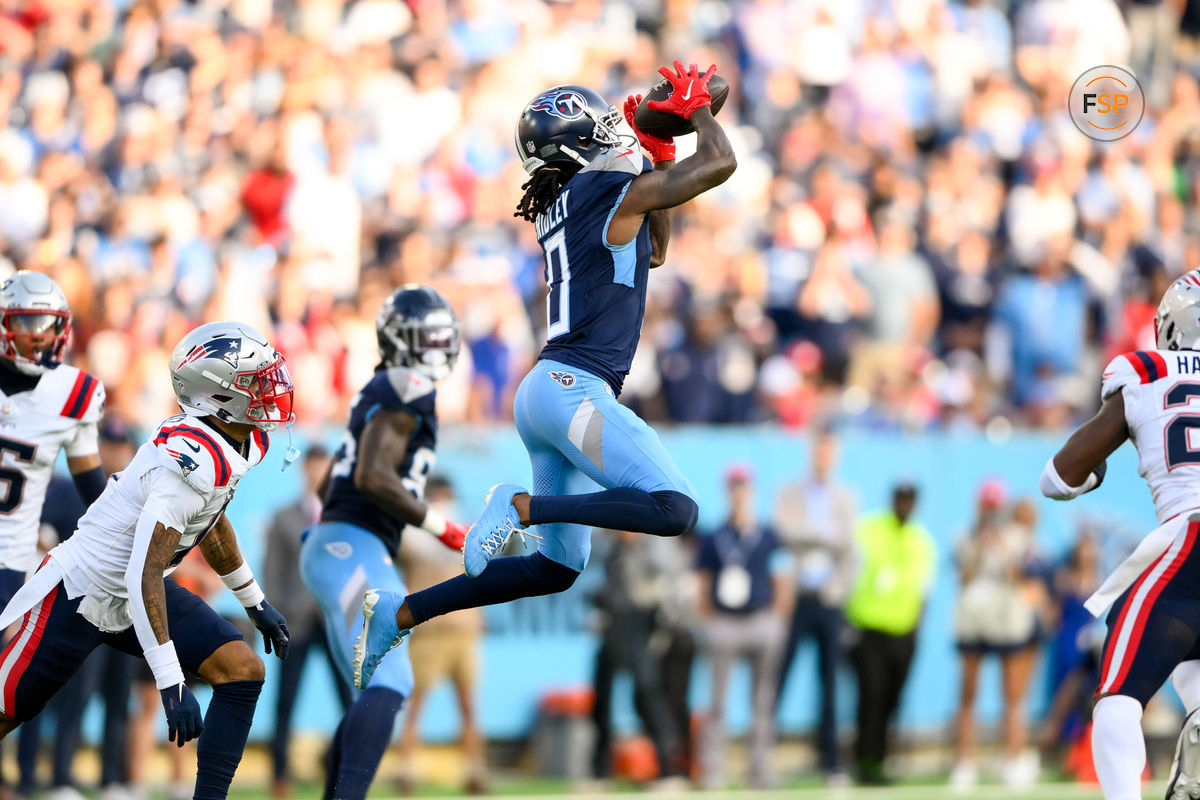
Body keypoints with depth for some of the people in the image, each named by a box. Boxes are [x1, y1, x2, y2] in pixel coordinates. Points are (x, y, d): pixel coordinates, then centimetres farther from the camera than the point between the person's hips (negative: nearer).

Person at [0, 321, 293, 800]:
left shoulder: (243, 443, -2)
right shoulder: (192, 463, -32)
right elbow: (144, 577, -34)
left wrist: (255, 602, 28)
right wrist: (171, 684, -35)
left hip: (133, 595, 9)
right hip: (81, 595, -9)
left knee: (242, 672, -5)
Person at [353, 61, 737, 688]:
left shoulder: (557, 210, 19)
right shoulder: (614, 192, -6)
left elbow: (653, 251, 33)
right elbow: (720, 164, -5)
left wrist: (660, 158, 28)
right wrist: (696, 107, 13)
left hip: (546, 391, 9)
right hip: (575, 389, -9)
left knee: (555, 567, 13)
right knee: (674, 511, -22)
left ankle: (399, 614, 12)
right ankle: (522, 506, -20)